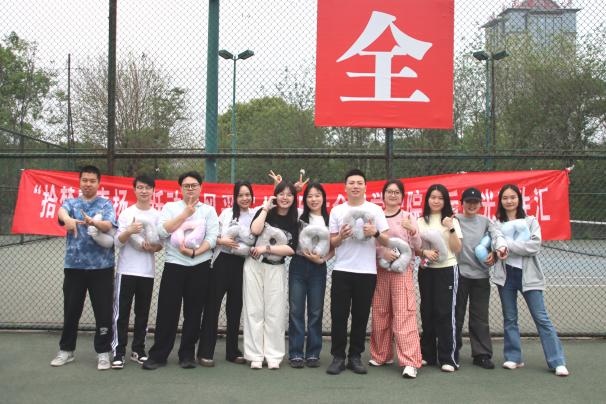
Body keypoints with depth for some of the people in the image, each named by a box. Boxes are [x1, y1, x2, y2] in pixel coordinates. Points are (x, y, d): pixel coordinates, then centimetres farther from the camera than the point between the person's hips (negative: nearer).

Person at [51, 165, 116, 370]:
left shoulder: (106, 204, 4)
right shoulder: (70, 202, 7)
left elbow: (108, 226, -16)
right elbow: (61, 211, -18)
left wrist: (93, 222, -39)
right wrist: (68, 219, -43)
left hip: (101, 266, -2)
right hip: (74, 265, 2)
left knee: (103, 310, 0)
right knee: (71, 309, 11)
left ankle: (103, 352, 10)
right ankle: (66, 350, 26)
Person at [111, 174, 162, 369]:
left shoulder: (158, 215, 7)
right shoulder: (126, 213, 1)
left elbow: (162, 243, 10)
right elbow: (117, 241, -5)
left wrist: (153, 248, -12)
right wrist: (129, 231, -24)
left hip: (147, 271, 2)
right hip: (126, 270, -2)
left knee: (142, 313, 8)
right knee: (122, 312, -2)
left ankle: (138, 350, 18)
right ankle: (119, 352, 3)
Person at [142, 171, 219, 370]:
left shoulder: (209, 210, 8)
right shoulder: (170, 207, 9)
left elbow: (212, 238, -3)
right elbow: (163, 231, -8)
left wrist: (194, 252, -16)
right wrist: (186, 213, -9)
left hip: (200, 266, 1)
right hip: (174, 265, 0)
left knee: (193, 312, 6)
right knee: (167, 311, -1)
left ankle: (187, 354, 16)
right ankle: (158, 355, 8)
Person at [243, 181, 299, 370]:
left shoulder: (294, 221, 4)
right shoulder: (265, 212, 1)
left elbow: (291, 249, -6)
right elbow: (255, 230, -19)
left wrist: (266, 248, -13)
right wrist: (266, 208, -11)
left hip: (276, 268, 1)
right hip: (254, 265, -1)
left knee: (275, 312, 0)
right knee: (254, 310, 1)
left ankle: (273, 356, 8)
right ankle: (255, 356, 7)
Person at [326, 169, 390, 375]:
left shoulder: (375, 210, 5)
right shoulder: (337, 211, 7)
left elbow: (387, 242, 4)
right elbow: (332, 243, 8)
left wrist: (375, 233, -16)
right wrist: (341, 236, -12)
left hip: (367, 271, 0)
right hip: (342, 270, 0)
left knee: (361, 316, 6)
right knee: (339, 315, 0)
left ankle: (355, 357, 17)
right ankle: (338, 357, 9)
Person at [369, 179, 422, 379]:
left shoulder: (408, 217, 7)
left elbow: (417, 246, 1)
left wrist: (412, 231, -18)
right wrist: (382, 251, -15)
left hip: (402, 269, -2)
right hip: (379, 268, 2)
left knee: (404, 314, -10)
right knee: (380, 313, 7)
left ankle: (410, 362, -13)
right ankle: (381, 355, 22)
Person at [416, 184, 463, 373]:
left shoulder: (451, 221, 2)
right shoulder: (420, 222, 9)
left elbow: (457, 249, -4)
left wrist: (451, 228, -15)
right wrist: (424, 252, -13)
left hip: (447, 270, -3)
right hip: (426, 271, 3)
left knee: (445, 313, -6)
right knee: (427, 312, 7)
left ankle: (447, 358, -1)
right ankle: (427, 355, 17)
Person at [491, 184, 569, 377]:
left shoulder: (531, 221, 6)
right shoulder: (497, 224, 9)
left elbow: (535, 245, -10)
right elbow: (497, 239, -14)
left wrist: (508, 245, -14)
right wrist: (501, 247, -37)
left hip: (528, 275, -2)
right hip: (506, 275, 2)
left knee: (541, 318, -4)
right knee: (509, 318, 7)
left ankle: (557, 361, -2)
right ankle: (513, 357, 17)